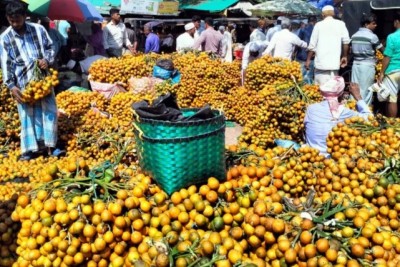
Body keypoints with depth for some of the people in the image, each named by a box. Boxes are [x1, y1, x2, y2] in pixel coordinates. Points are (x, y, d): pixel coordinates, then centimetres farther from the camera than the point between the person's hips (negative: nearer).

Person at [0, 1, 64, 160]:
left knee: (49, 111, 3)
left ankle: (49, 145, 11)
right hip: (23, 82, -1)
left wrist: (47, 60, -10)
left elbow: (50, 48, 11)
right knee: (27, 115, 2)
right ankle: (31, 148, 8)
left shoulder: (38, 30, 0)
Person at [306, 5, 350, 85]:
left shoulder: (319, 25, 6)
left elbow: (312, 44, 5)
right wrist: (344, 56, 9)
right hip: (334, 63, 1)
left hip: (321, 62, -1)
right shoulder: (340, 24, 7)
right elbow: (346, 41, -3)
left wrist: (308, 59, 14)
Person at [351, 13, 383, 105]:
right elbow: (382, 50, -3)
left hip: (356, 64, 6)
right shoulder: (372, 36, -11)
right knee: (366, 90, 1)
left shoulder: (354, 36, 8)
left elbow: (351, 50, 10)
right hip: (367, 66, -6)